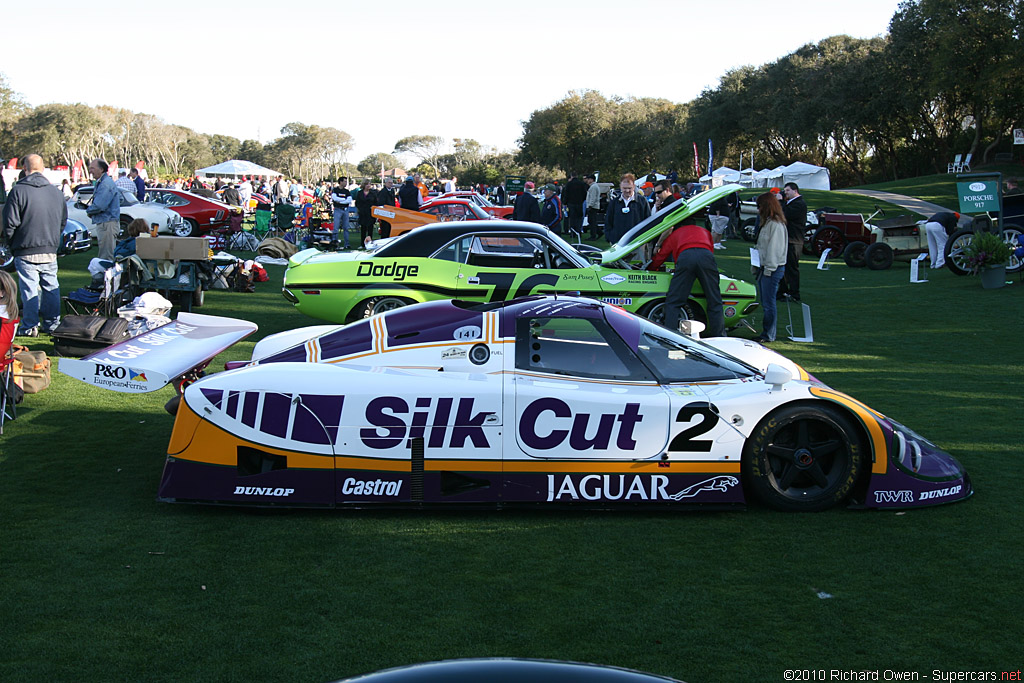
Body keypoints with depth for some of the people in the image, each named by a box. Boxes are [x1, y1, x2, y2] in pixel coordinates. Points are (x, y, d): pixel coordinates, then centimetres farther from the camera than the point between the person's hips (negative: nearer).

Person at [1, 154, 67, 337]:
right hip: (50, 251, 4)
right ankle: (52, 324, 16)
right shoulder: (56, 192, 4)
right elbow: (63, 221, 13)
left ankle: (30, 327, 4)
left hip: (26, 251, -4)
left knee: (29, 288, 1)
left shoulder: (18, 191, -11)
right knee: (51, 287, 11)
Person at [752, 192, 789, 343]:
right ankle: (766, 333, 18)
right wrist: (756, 266, 17)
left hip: (772, 269, -10)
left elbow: (774, 248, -18)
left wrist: (769, 268, -18)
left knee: (769, 303, -6)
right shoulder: (766, 222, 17)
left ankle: (769, 336, -1)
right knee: (765, 303, 12)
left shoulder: (776, 224, -14)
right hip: (764, 268, 10)